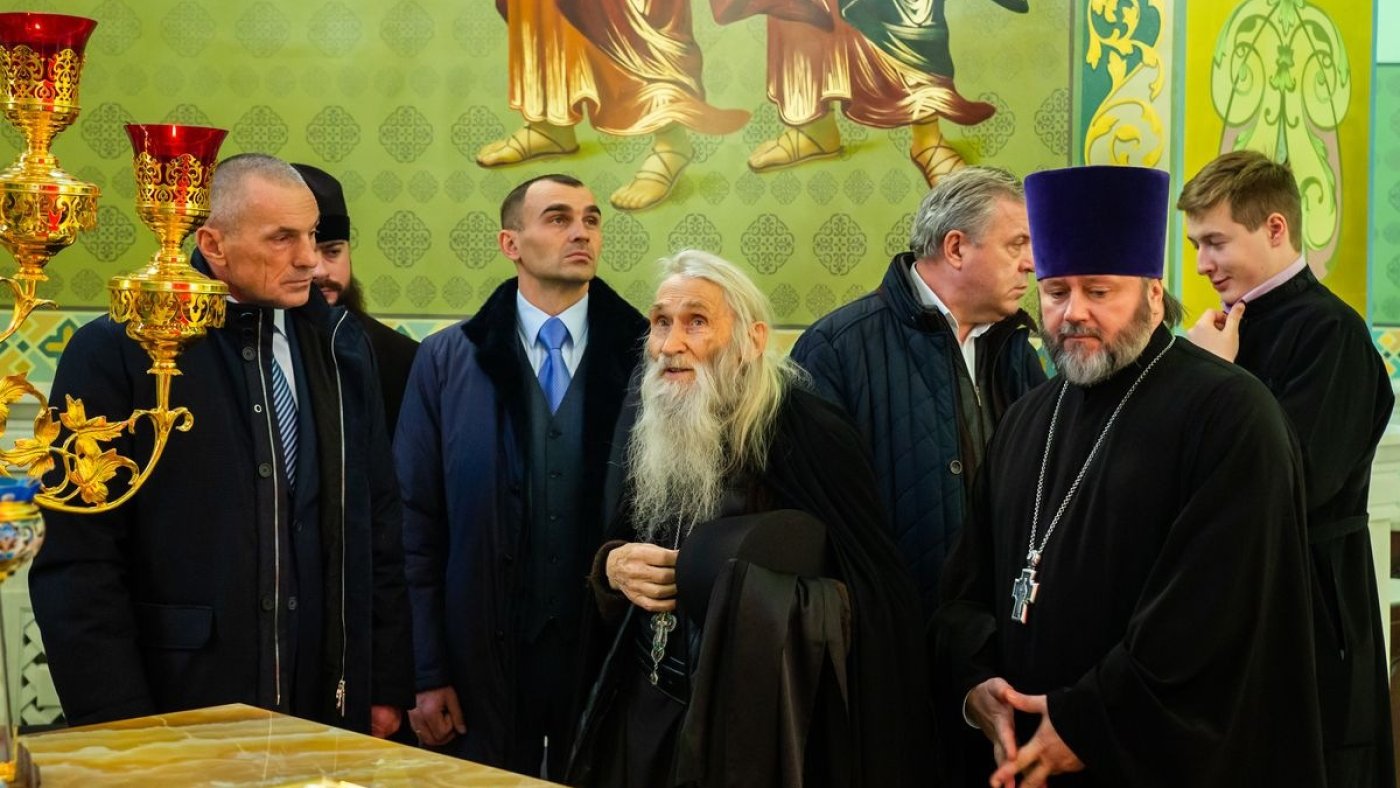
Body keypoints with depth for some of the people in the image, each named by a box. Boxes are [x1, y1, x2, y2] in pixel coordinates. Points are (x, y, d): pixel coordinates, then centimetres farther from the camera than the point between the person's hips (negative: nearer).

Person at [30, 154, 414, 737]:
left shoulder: (339, 345, 7)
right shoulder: (115, 353, -7)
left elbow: (376, 523, 11)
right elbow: (78, 564, -8)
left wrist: (388, 685, 8)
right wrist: (124, 732, -12)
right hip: (183, 712, -4)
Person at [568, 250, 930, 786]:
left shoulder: (807, 434, -16)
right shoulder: (644, 423, 1)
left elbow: (870, 598, -15)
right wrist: (612, 566, -10)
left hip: (767, 724, -5)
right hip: (651, 712, 5)